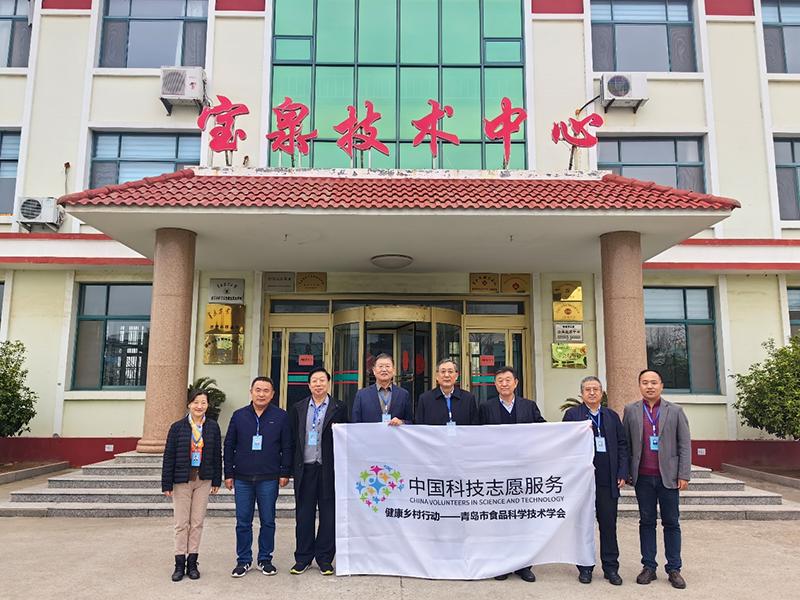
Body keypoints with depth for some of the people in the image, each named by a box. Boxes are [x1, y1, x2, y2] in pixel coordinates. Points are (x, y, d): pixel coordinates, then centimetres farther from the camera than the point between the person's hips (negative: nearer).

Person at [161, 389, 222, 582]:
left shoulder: (213, 427, 0)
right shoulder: (178, 427, -5)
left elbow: (217, 455, 6)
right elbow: (169, 456, -3)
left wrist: (217, 480, 6)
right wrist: (166, 484, -5)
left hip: (203, 480, 2)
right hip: (182, 480, -1)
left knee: (197, 522, 7)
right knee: (181, 523, 4)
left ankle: (192, 562, 18)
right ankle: (180, 564, 15)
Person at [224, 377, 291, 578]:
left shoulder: (281, 416, 1)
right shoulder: (239, 416, 5)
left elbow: (287, 447, 2)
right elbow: (229, 446, 7)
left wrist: (285, 473, -2)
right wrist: (229, 474, 4)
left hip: (269, 479, -1)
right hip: (242, 478, 1)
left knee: (268, 521, 8)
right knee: (243, 522, 7)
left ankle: (265, 559, 21)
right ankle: (243, 560, 20)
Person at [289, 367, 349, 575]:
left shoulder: (339, 408, 2)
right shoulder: (298, 408, 9)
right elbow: (292, 438, 9)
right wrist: (292, 465, 4)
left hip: (329, 469, -2)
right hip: (305, 468, 2)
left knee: (329, 515, 5)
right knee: (303, 515, 8)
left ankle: (325, 559, 18)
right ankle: (302, 558, 21)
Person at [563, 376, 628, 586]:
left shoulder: (612, 416, 11)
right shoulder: (572, 414, 2)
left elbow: (622, 445, 9)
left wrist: (622, 473, 2)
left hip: (607, 481, 2)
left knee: (609, 525, 7)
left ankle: (611, 568, 19)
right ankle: (585, 567, 18)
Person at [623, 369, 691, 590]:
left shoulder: (675, 411, 3)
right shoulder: (631, 411, 5)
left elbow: (685, 445, 1)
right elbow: (625, 444, 6)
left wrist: (684, 475, -5)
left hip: (668, 476, -1)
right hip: (643, 477, 1)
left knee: (671, 523, 6)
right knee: (646, 522, 8)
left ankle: (674, 569, 14)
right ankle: (648, 567, 15)